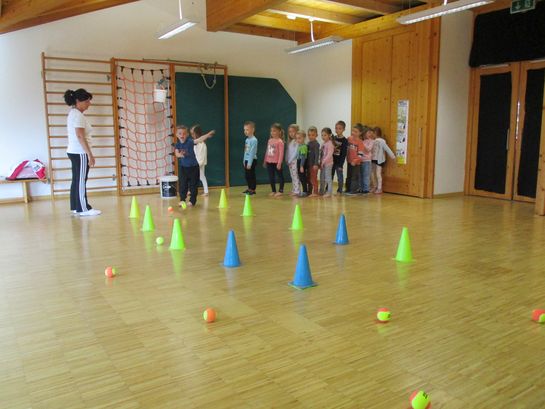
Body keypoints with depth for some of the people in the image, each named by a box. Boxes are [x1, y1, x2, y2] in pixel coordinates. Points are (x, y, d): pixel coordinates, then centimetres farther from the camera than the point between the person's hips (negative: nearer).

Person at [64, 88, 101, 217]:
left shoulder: (73, 113, 16)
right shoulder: (78, 115, -15)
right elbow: (80, 136, -22)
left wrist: (87, 153, 18)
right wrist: (90, 154, -22)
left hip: (74, 152, 10)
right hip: (80, 153, -10)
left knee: (76, 180, 12)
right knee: (81, 181, -5)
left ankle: (75, 207, 18)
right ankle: (84, 209, -1)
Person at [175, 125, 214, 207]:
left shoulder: (190, 141, -12)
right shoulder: (177, 145, -2)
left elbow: (198, 140, -27)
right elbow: (176, 153, -14)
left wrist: (207, 135, -44)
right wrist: (180, 155, -39)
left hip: (193, 166, -2)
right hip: (182, 167, 2)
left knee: (193, 185, 5)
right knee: (183, 184, 4)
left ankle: (192, 200, 16)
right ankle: (182, 200, 16)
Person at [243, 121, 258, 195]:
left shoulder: (254, 140, -16)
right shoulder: (247, 139, 10)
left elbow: (252, 152, -19)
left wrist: (249, 163, -20)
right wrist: (244, 161, 16)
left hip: (252, 160, -8)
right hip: (246, 160, 8)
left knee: (251, 175, -1)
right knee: (247, 175, 14)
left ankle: (253, 190, 9)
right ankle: (249, 188, 26)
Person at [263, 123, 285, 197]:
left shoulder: (280, 141, -11)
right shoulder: (270, 140, 10)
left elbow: (281, 153, -15)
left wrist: (279, 163, -19)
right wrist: (265, 161, 16)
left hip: (276, 162, -7)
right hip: (269, 162, 7)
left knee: (280, 176, 4)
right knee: (271, 177, 11)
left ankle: (280, 191, 10)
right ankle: (273, 191, 21)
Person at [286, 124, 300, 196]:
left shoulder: (298, 141, -9)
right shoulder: (290, 142, 18)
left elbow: (296, 151, -15)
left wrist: (291, 160, -14)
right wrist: (287, 160, 6)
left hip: (295, 161, -8)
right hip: (290, 161, 8)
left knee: (295, 176, -10)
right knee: (293, 177, 10)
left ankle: (297, 191, -10)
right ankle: (294, 190, 15)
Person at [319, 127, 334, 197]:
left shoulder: (330, 144, -13)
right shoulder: (323, 144, 12)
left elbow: (329, 155, -19)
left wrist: (323, 162, -20)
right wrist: (320, 162, 9)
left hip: (328, 163, -9)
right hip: (322, 163, 9)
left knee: (328, 178, -5)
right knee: (322, 178, 15)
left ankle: (329, 192, 0)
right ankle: (321, 191, 25)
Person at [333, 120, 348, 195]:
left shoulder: (344, 140, -9)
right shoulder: (333, 138, 6)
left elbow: (344, 154, -11)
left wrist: (341, 164, -14)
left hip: (339, 161, -5)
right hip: (332, 160, 5)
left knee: (340, 176, 2)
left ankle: (339, 191, 13)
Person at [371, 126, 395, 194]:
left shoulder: (381, 141, -12)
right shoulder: (374, 141, 5)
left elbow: (387, 149, -14)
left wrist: (393, 156, -15)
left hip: (379, 160, -7)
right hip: (373, 159, 7)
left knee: (378, 174, -3)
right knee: (372, 173, 11)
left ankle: (379, 189, 8)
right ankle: (375, 186, 27)